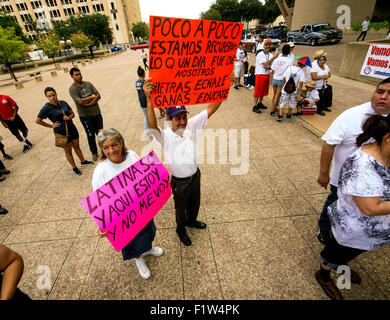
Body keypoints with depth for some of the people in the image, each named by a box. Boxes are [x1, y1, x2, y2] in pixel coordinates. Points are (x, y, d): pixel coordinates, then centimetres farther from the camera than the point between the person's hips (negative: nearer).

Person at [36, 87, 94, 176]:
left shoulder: (63, 103, 0)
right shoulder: (46, 108, -13)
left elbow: (72, 113, 10)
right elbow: (37, 120, -8)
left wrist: (69, 117, -11)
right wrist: (51, 126, -8)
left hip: (72, 128, 4)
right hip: (62, 133, -4)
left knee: (77, 146, 20)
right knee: (68, 151, 10)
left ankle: (83, 161, 40)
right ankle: (74, 168, 26)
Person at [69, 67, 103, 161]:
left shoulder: (88, 84, 3)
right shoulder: (72, 89, -9)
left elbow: (98, 96, -4)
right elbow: (80, 101, -22)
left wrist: (89, 103, -16)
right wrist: (92, 96, -12)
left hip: (96, 112, 3)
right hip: (85, 116, -3)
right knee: (91, 135, 8)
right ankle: (94, 153, 26)